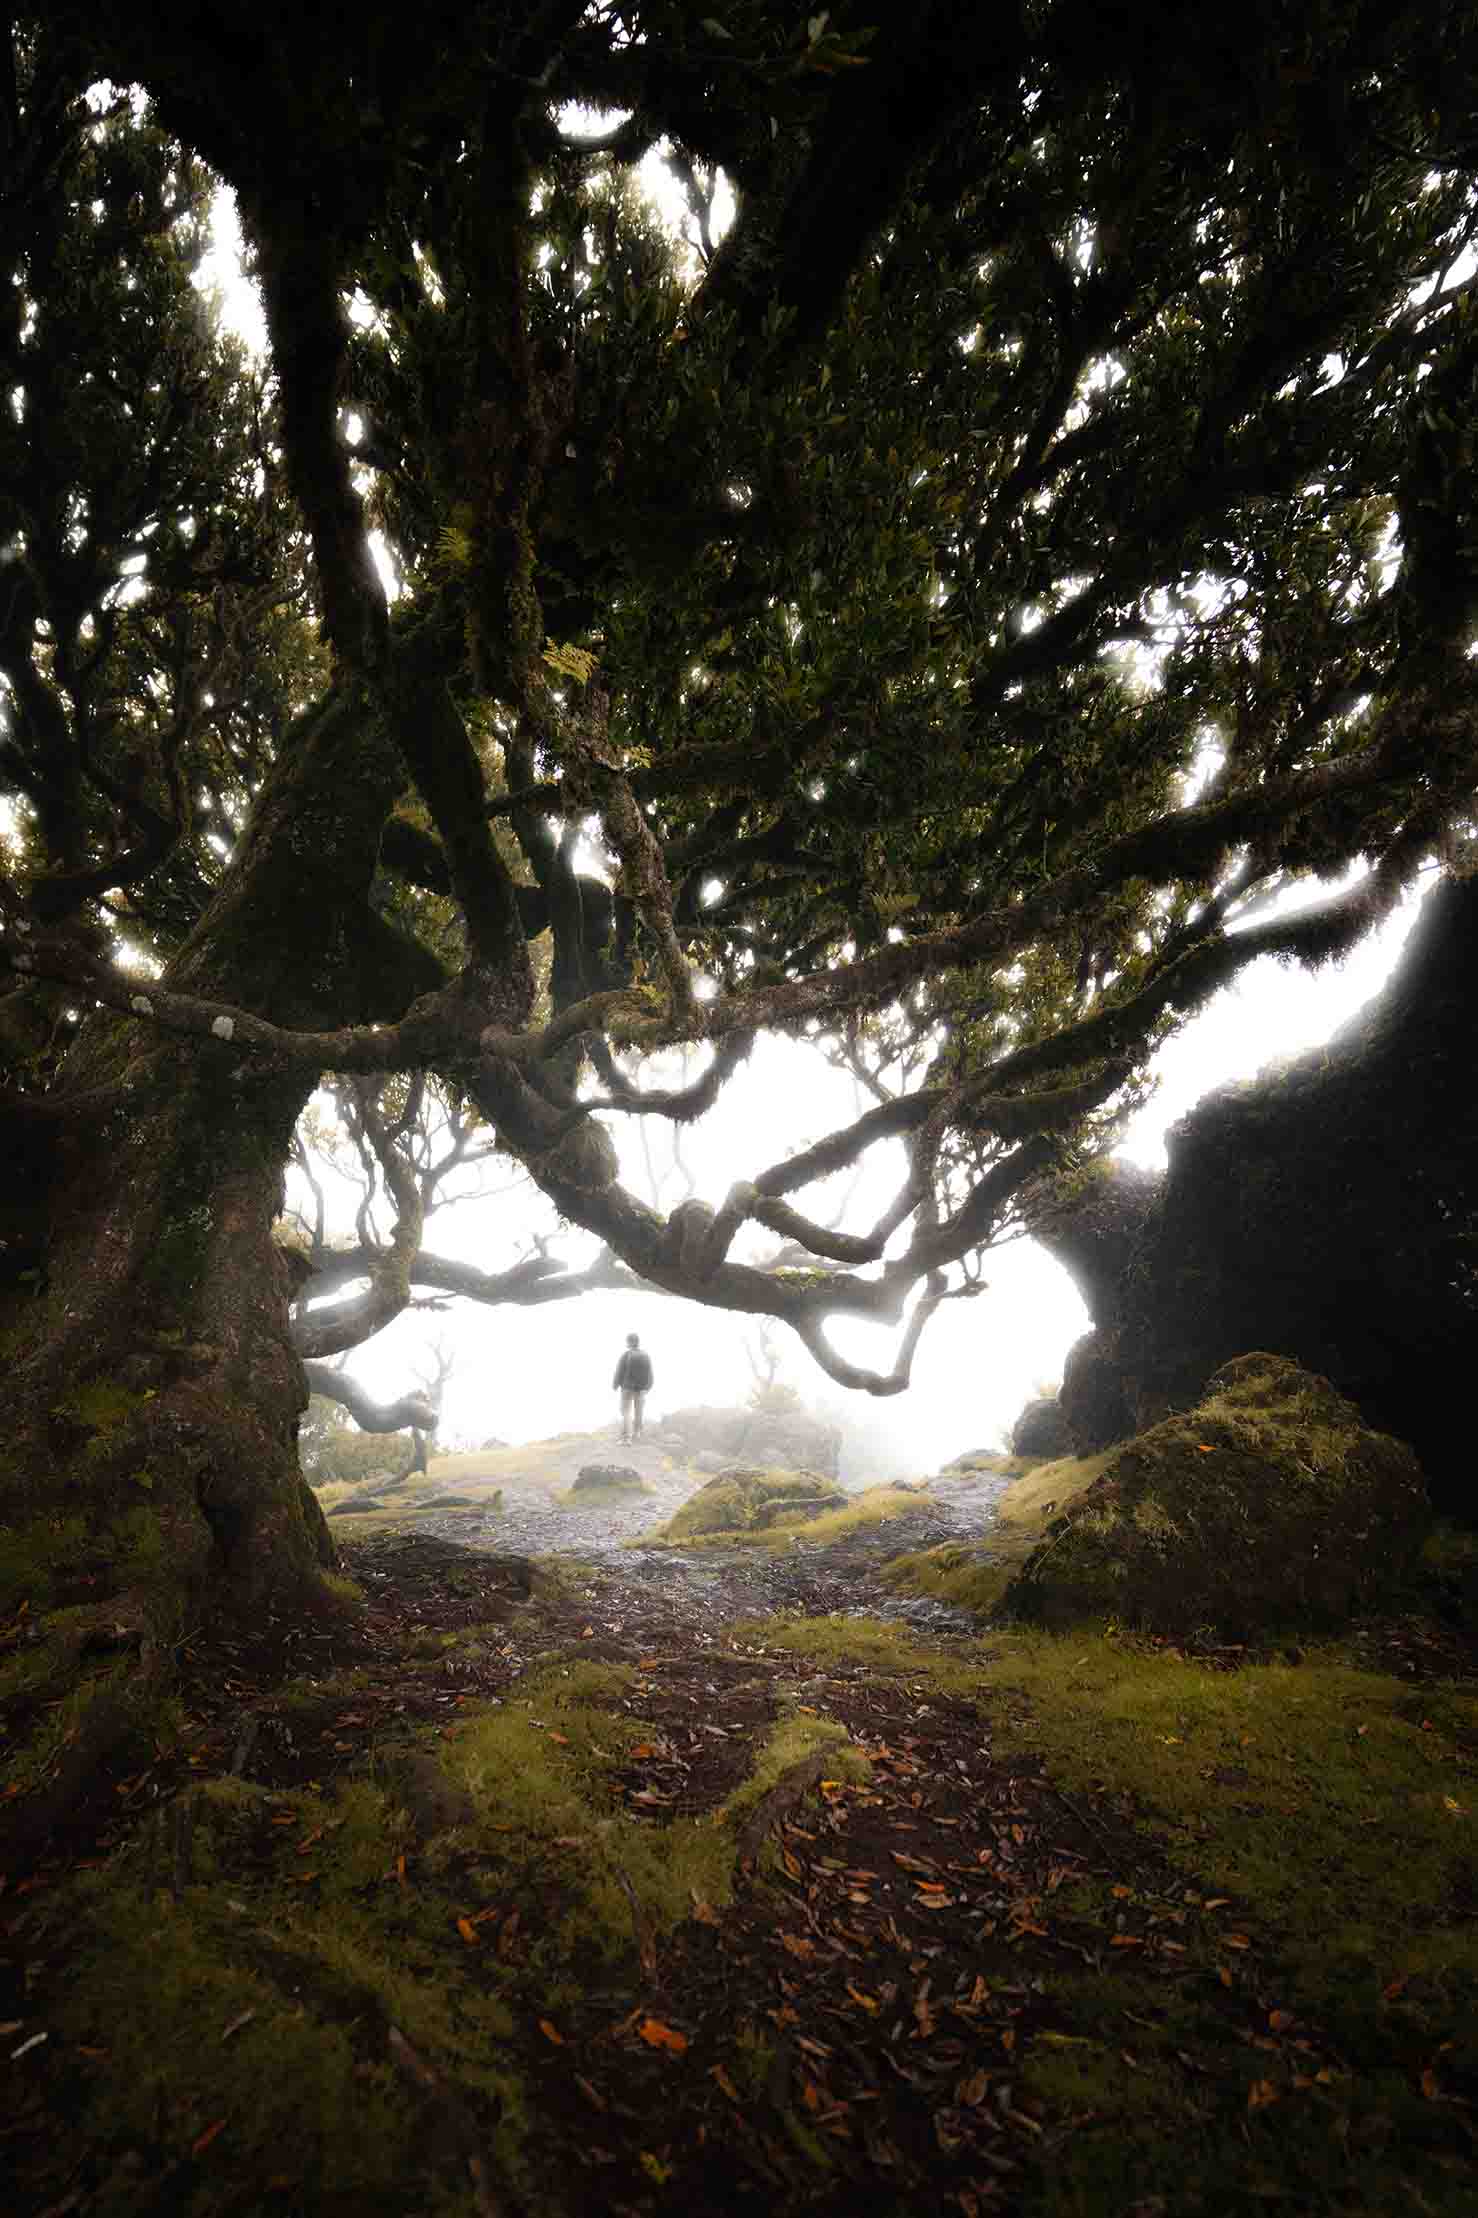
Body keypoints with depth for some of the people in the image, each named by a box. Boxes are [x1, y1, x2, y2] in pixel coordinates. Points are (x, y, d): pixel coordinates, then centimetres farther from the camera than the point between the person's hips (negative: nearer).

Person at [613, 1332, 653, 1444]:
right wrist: (648, 1386, 14)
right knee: (638, 1412, 17)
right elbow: (650, 1373, 1)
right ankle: (636, 1434, 30)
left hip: (627, 1388, -3)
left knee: (626, 1412, 0)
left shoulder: (626, 1354, -16)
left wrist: (615, 1385, 2)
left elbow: (619, 1372, -12)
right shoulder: (646, 1355, -5)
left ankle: (626, 1437, -9)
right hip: (641, 1388, 4)